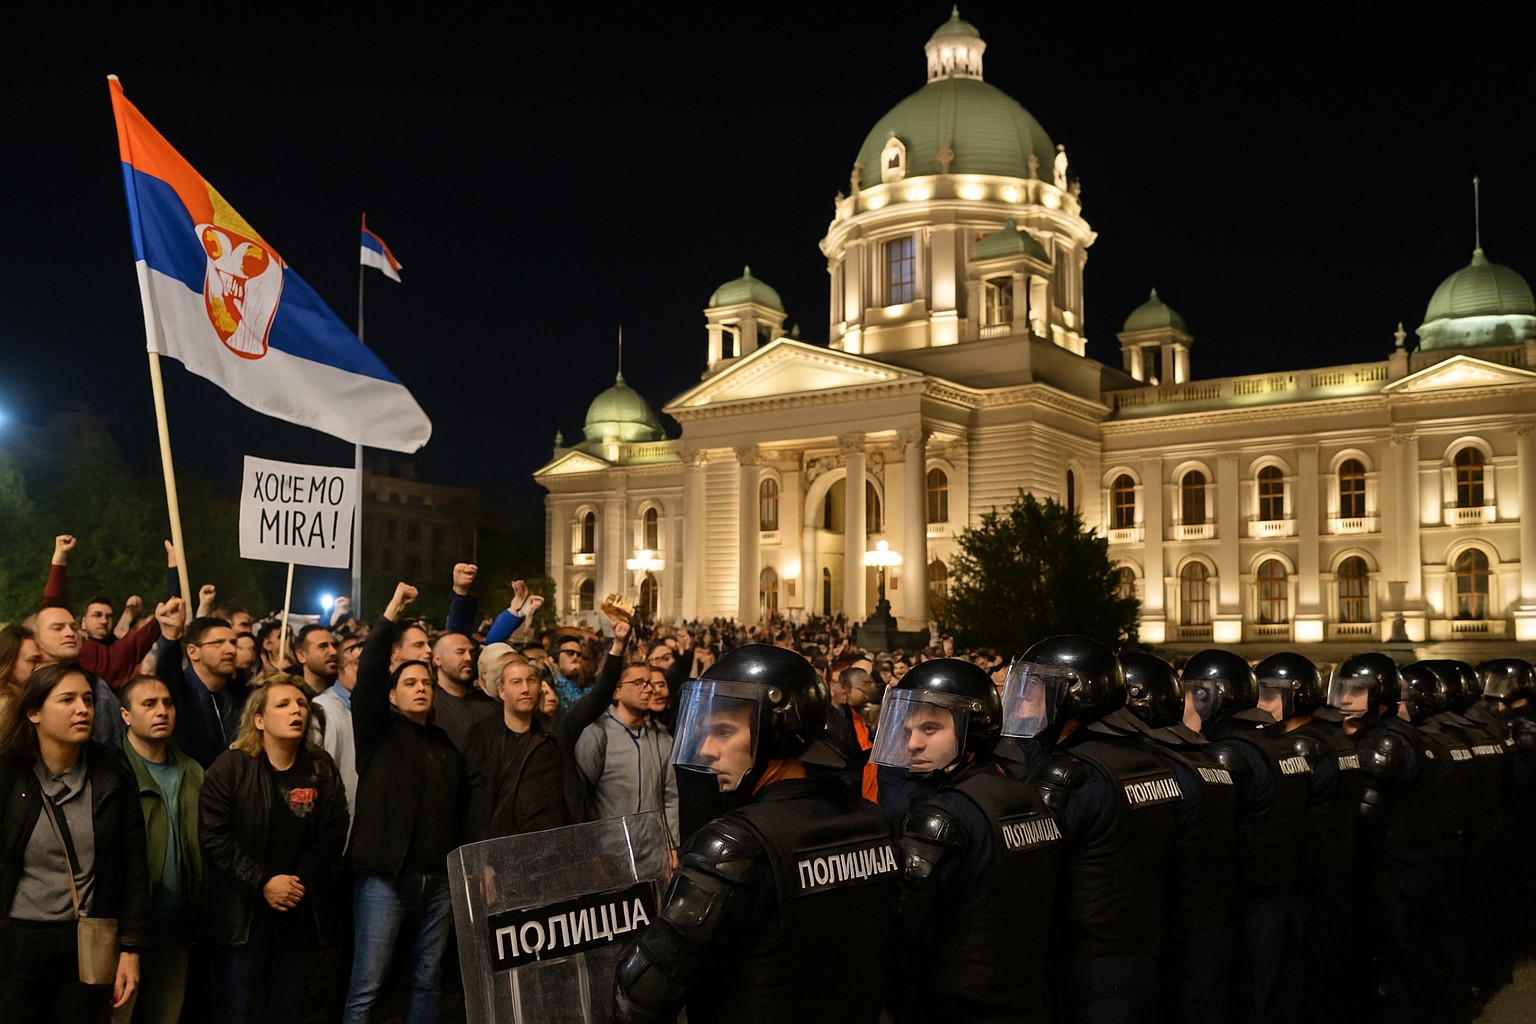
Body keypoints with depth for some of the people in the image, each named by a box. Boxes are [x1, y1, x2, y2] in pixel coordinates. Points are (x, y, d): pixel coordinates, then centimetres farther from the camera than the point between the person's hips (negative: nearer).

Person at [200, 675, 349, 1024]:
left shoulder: (321, 769, 4)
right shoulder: (230, 767, -7)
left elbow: (332, 835, 3)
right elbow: (214, 836, -13)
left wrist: (302, 882, -11)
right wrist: (262, 883, -17)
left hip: (297, 912, 4)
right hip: (243, 911, -3)